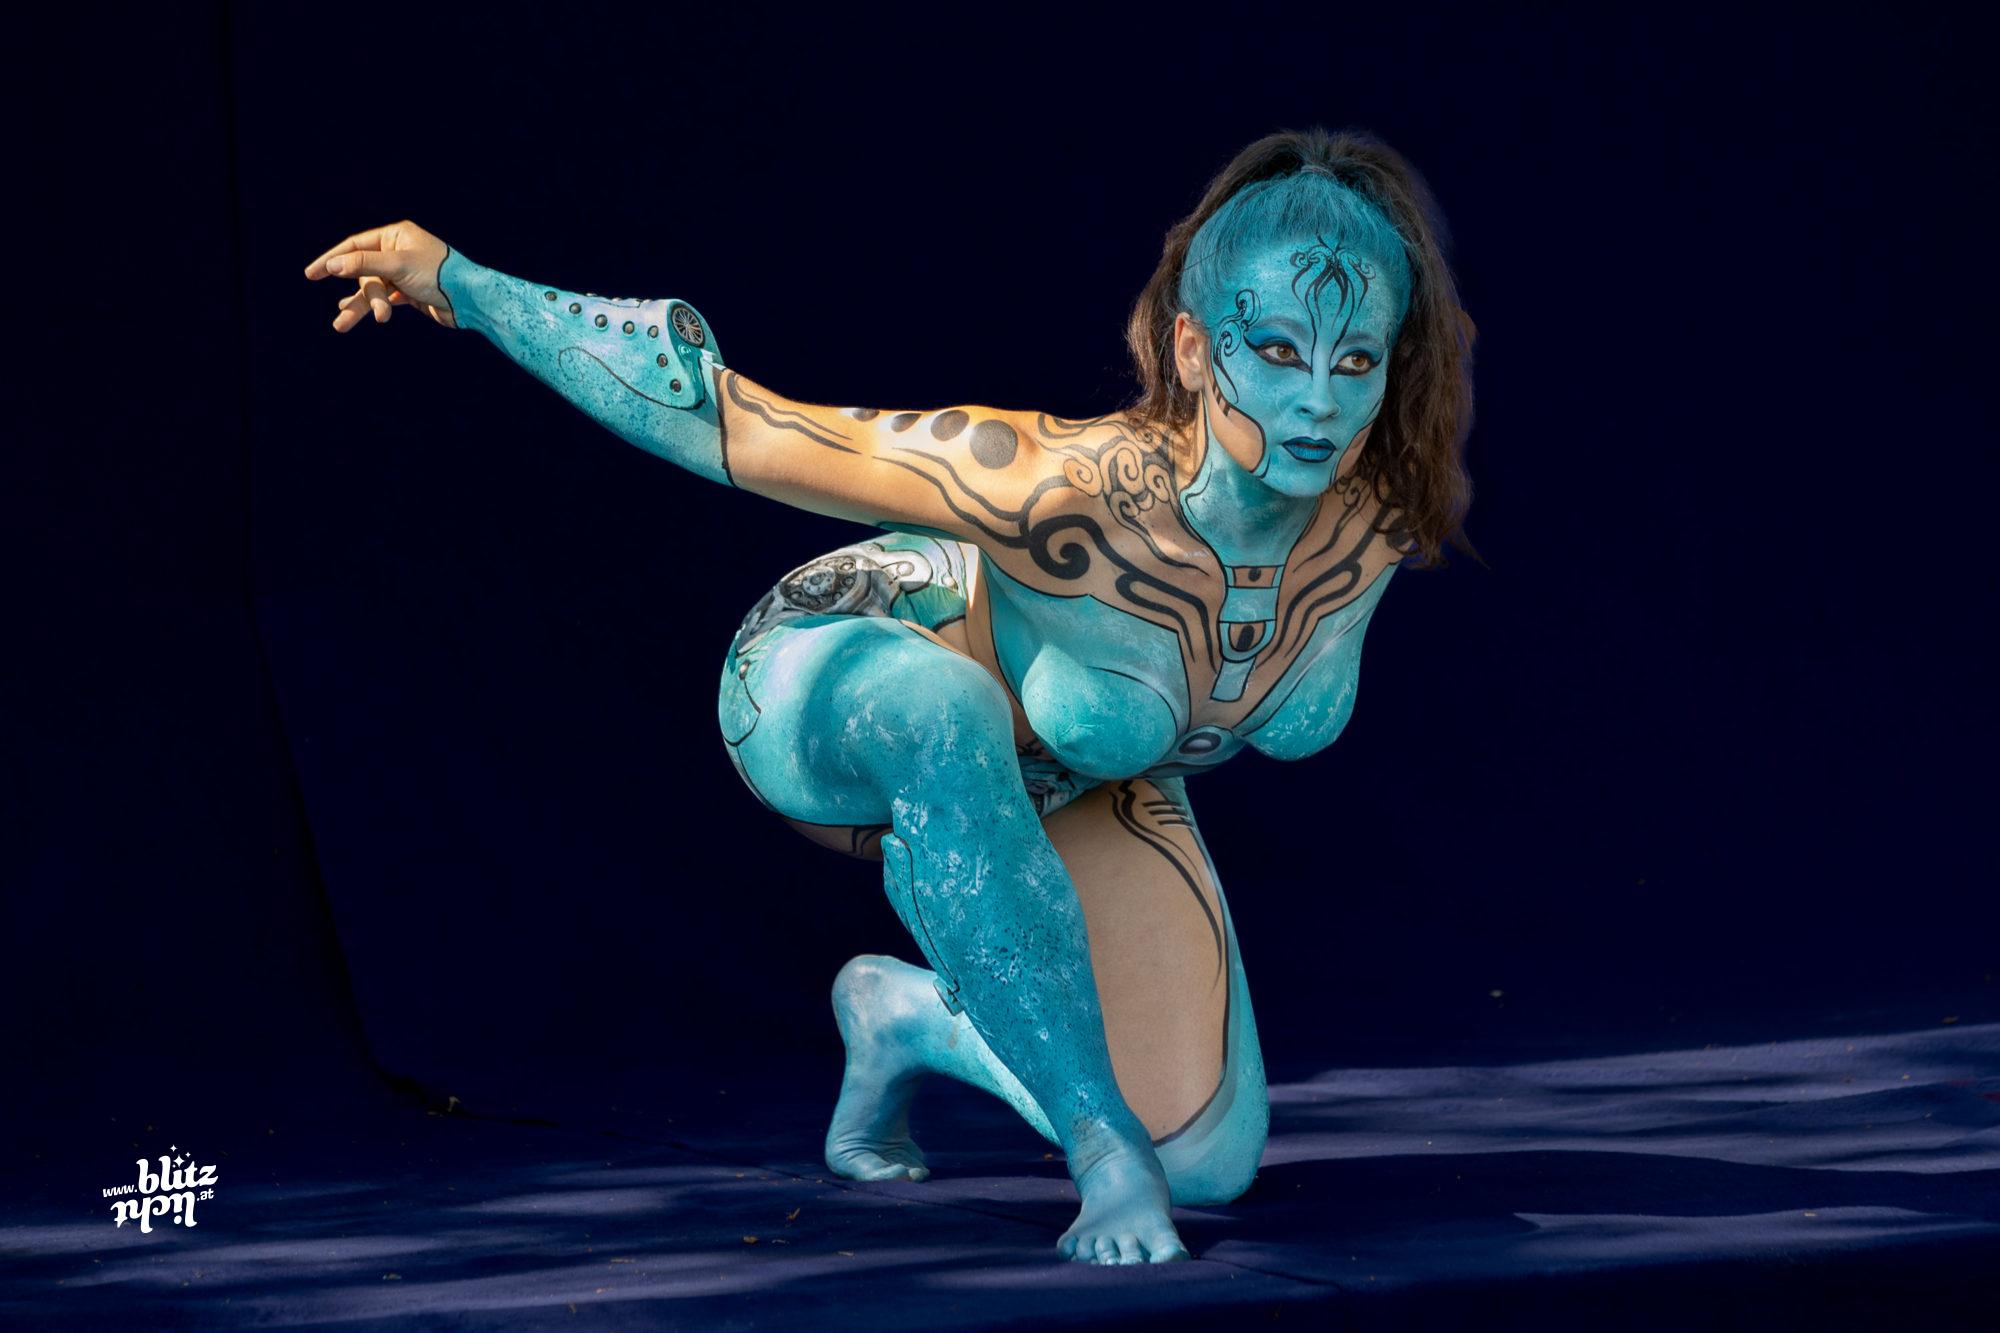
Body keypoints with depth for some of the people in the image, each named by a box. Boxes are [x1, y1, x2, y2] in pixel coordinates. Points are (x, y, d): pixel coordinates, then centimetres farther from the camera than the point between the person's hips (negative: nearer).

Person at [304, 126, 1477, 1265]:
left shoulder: (1379, 523, -28)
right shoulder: (1066, 489, -42)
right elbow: (731, 427, -33)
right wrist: (462, 286, -31)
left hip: (1065, 787, 5)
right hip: (836, 690, -5)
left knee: (1210, 1166, -4)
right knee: (944, 710, -45)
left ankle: (911, 1013, 22)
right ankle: (1101, 1142, -32)